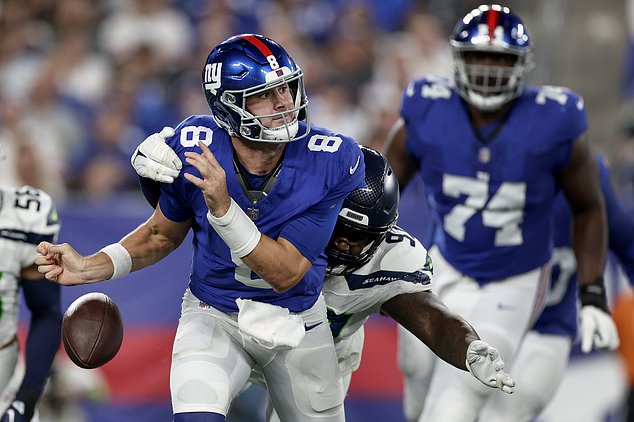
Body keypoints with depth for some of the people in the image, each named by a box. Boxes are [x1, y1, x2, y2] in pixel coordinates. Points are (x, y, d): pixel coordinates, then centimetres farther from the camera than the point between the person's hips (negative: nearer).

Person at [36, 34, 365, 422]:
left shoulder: (332, 162, -24)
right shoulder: (192, 149, -19)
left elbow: (286, 274, -25)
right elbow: (164, 234, 2)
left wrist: (222, 208, -37)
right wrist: (90, 268, -13)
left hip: (297, 324, 1)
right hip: (216, 314, -1)